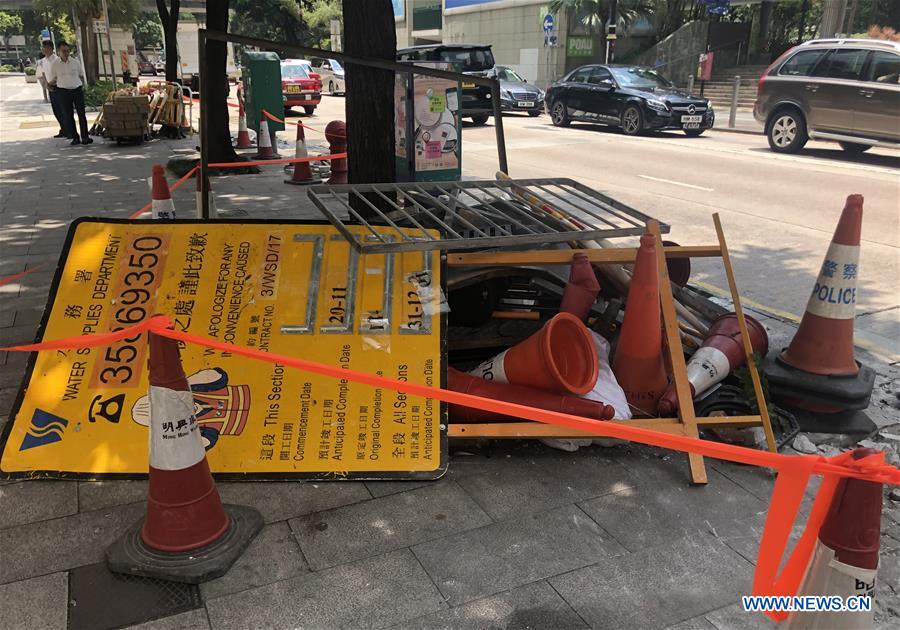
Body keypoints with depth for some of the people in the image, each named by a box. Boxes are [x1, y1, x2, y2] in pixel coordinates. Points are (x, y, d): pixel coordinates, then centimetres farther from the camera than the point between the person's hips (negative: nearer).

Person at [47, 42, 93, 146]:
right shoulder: (54, 64, 2)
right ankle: (75, 137, 8)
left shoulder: (75, 62, 6)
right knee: (68, 115, 1)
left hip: (77, 90, 0)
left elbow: (81, 75, 18)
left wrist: (83, 86, 11)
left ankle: (85, 137, -1)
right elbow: (51, 81, 10)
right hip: (64, 91, 0)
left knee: (81, 113, -3)